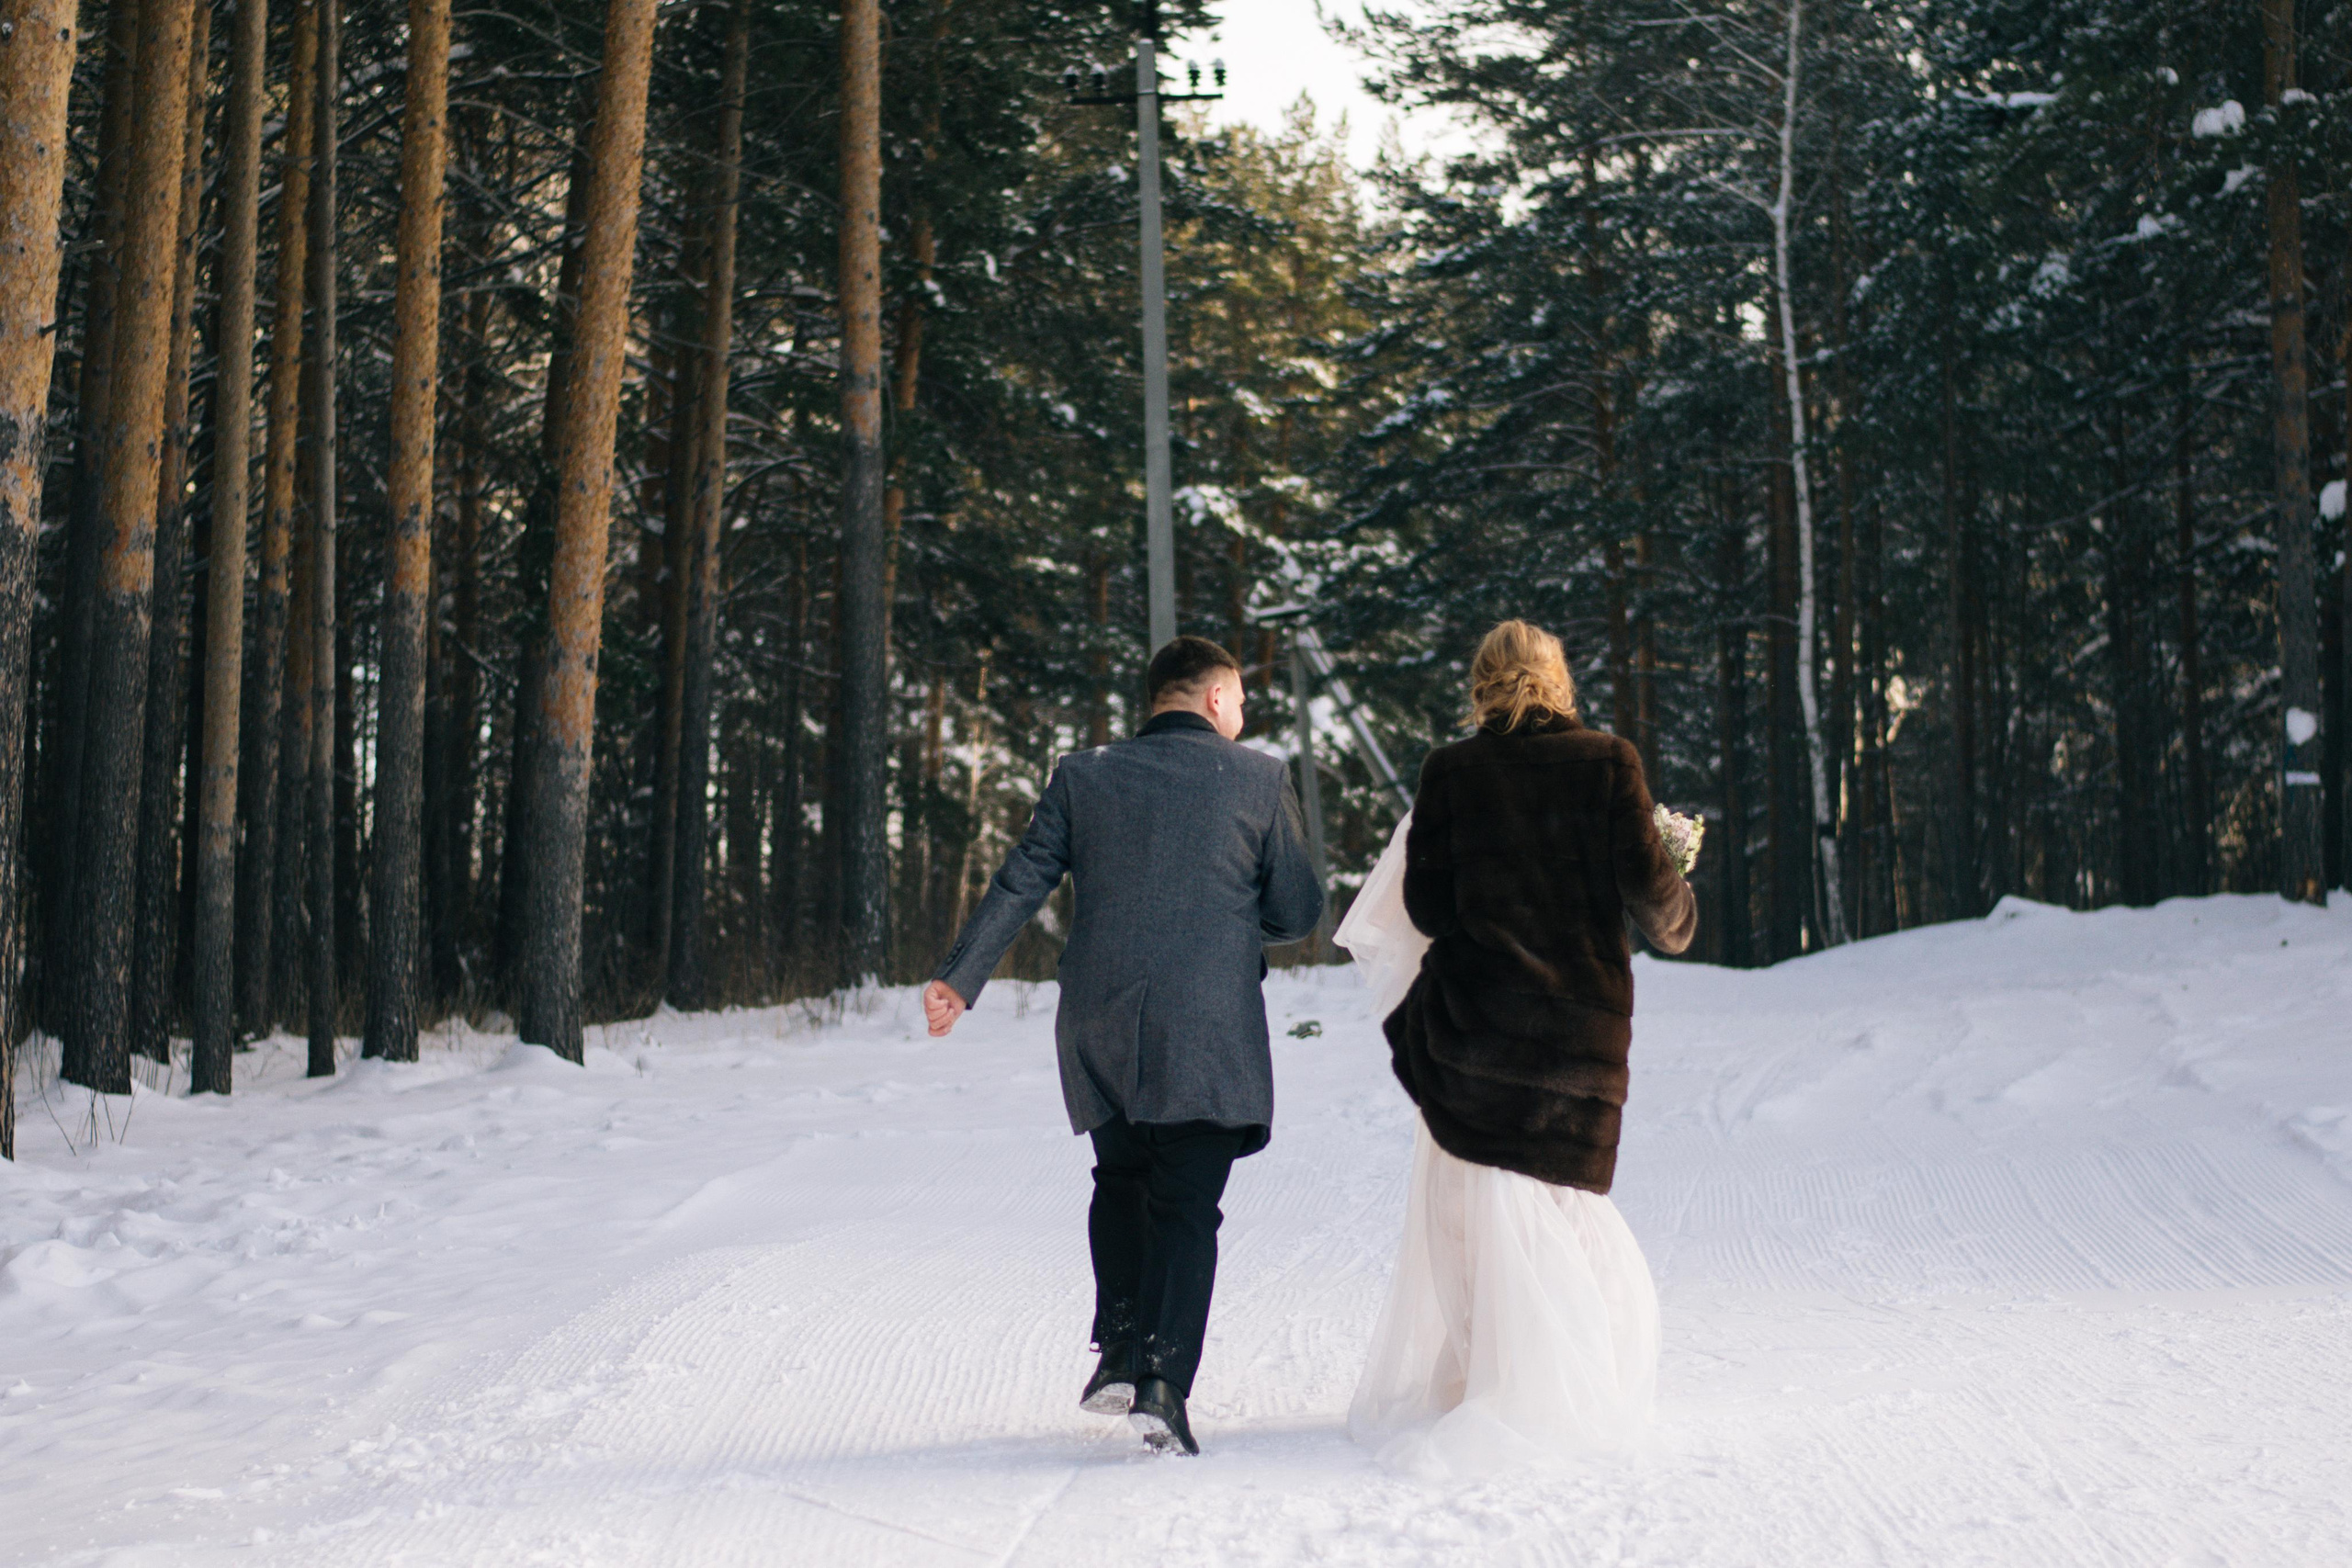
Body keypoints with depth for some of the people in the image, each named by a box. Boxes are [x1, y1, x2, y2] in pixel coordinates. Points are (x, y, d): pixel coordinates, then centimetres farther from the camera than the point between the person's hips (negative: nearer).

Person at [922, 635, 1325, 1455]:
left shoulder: (1082, 777, 7)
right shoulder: (1258, 780, 1)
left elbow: (1019, 883, 2)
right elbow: (1298, 911, 3)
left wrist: (959, 977, 3)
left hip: (1100, 1031, 3)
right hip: (1210, 1033, -3)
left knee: (1121, 1182, 23)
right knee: (1187, 1206, 3)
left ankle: (1118, 1349, 14)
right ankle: (1163, 1377, -10)